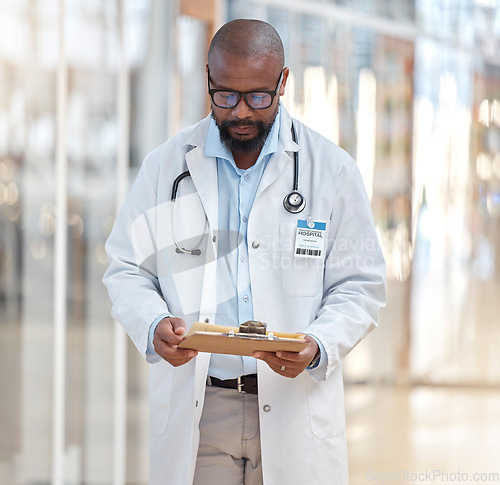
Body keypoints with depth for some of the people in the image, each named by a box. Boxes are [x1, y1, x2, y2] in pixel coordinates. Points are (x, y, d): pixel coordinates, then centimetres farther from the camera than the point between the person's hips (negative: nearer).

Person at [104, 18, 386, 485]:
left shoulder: (332, 169, 1)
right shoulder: (165, 165, 5)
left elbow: (359, 286, 2)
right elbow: (126, 270, 8)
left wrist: (318, 347, -17)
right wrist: (153, 326, -13)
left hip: (294, 407, -1)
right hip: (193, 408, 1)